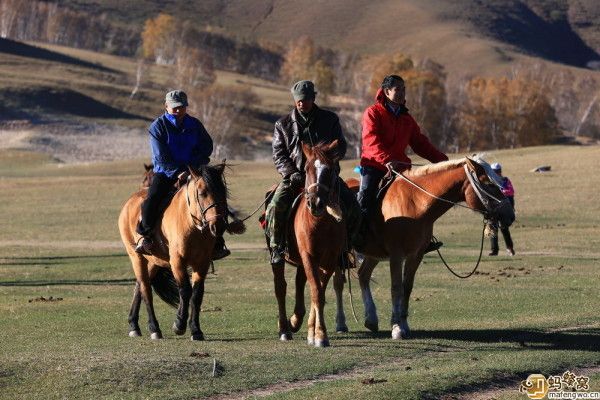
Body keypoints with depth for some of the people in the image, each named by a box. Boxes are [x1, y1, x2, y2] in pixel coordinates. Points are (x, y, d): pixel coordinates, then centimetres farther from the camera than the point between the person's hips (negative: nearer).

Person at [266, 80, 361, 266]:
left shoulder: (330, 119, 9)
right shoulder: (283, 124, 8)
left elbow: (341, 146, 9)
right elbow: (278, 155, 4)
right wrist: (291, 173, -13)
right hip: (294, 177, 0)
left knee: (352, 208, -17)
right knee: (276, 206, -26)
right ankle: (276, 248, -12)